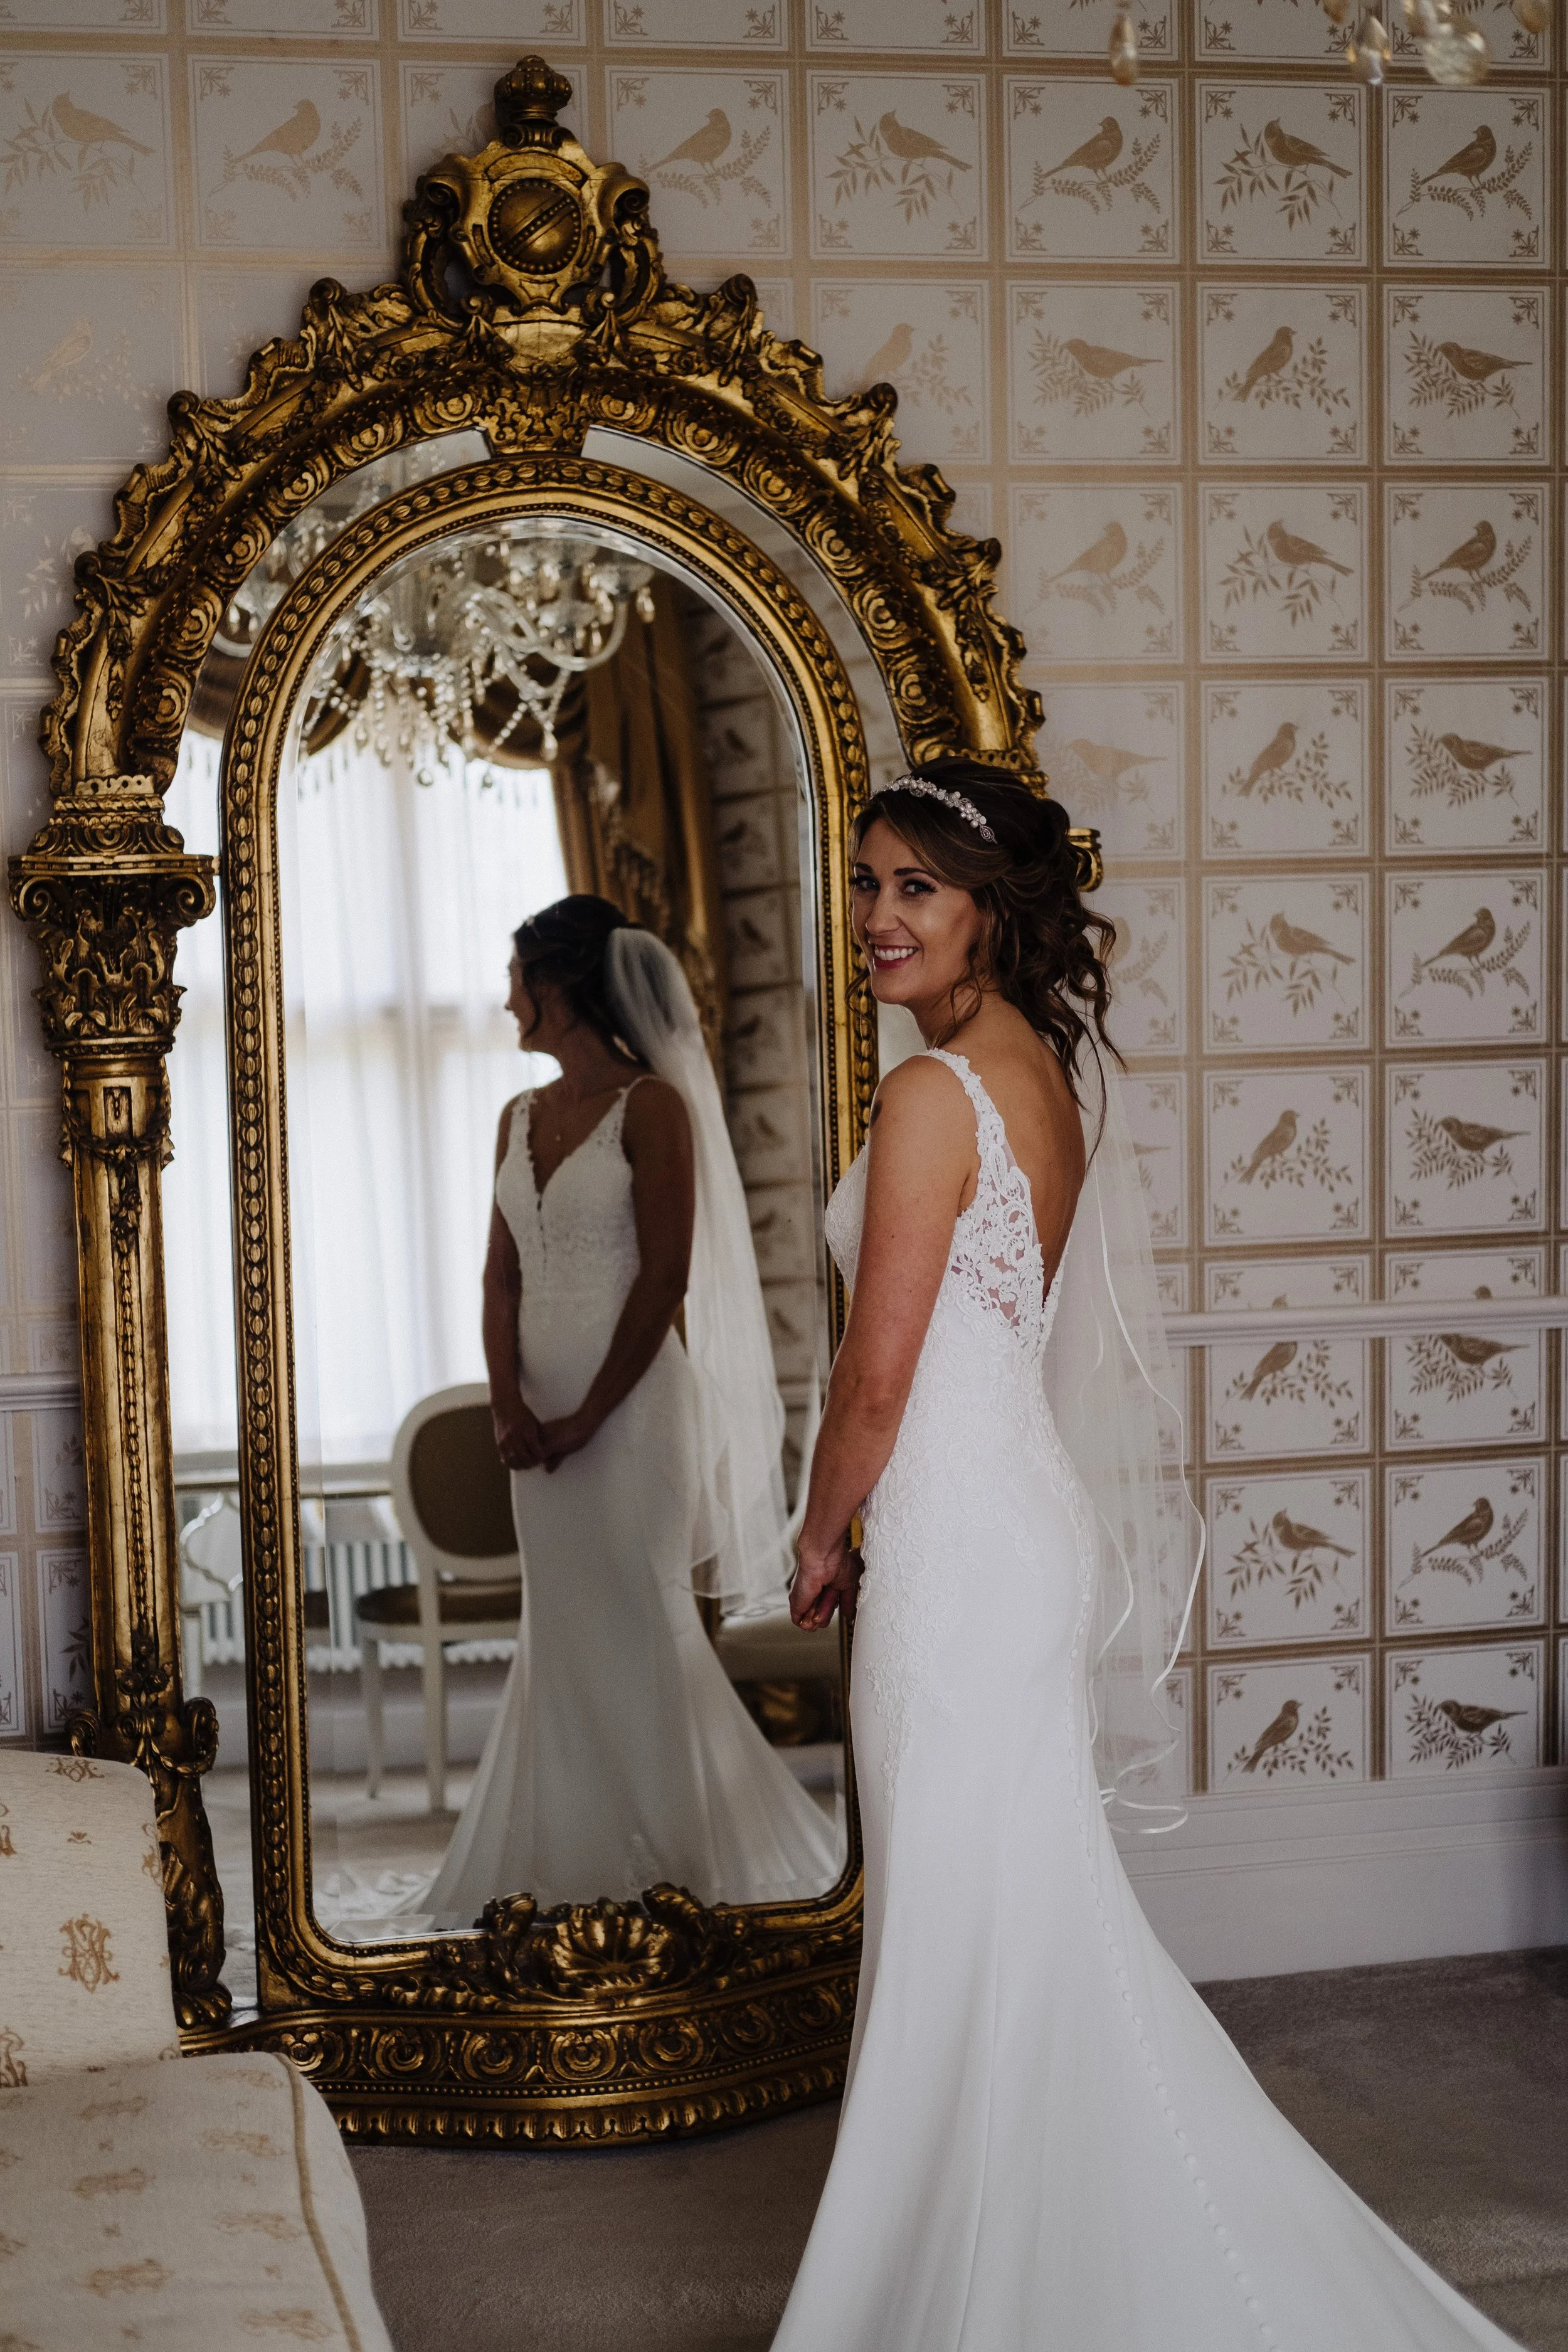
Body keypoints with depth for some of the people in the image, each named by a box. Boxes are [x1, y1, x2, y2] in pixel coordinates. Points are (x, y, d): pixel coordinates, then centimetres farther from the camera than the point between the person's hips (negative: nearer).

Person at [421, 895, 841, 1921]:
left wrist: (590, 1415, -14)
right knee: (562, 1632, 9)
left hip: (633, 1400, -7)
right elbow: (502, 1275, 9)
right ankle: (585, 1847, 18)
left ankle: (712, 1841, 12)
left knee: (638, 1620, -2)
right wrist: (510, 1405, -6)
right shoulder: (520, 1118, 13)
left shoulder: (652, 1106, -8)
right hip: (545, 1410, 7)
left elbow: (665, 1275, -13)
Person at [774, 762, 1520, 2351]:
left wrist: (822, 1539, -1)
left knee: (960, 1941, 1)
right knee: (1039, 1924, 17)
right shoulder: (1055, 1075, 10)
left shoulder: (932, 1094, -17)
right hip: (1034, 1520, 9)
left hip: (955, 1546, -9)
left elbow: (877, 1374, -17)